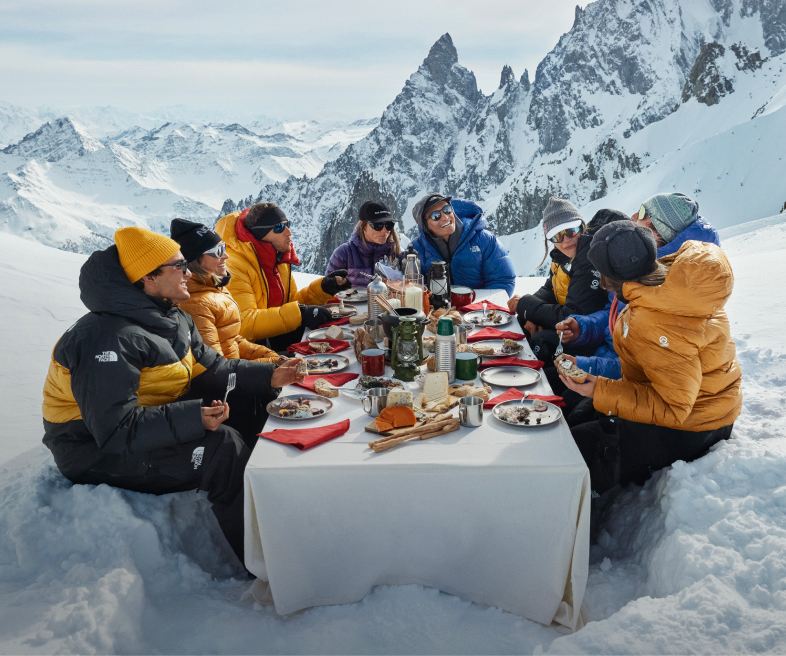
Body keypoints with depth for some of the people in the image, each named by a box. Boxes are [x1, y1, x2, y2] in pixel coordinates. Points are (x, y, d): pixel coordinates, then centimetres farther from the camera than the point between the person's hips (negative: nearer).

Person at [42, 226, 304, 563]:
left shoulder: (173, 318, 3)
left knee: (250, 416, 1)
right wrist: (193, 418, -39)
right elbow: (116, 430, -32)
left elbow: (210, 368, 5)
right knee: (225, 447, -24)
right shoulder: (108, 340, -27)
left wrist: (269, 376, -8)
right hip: (100, 450, -9)